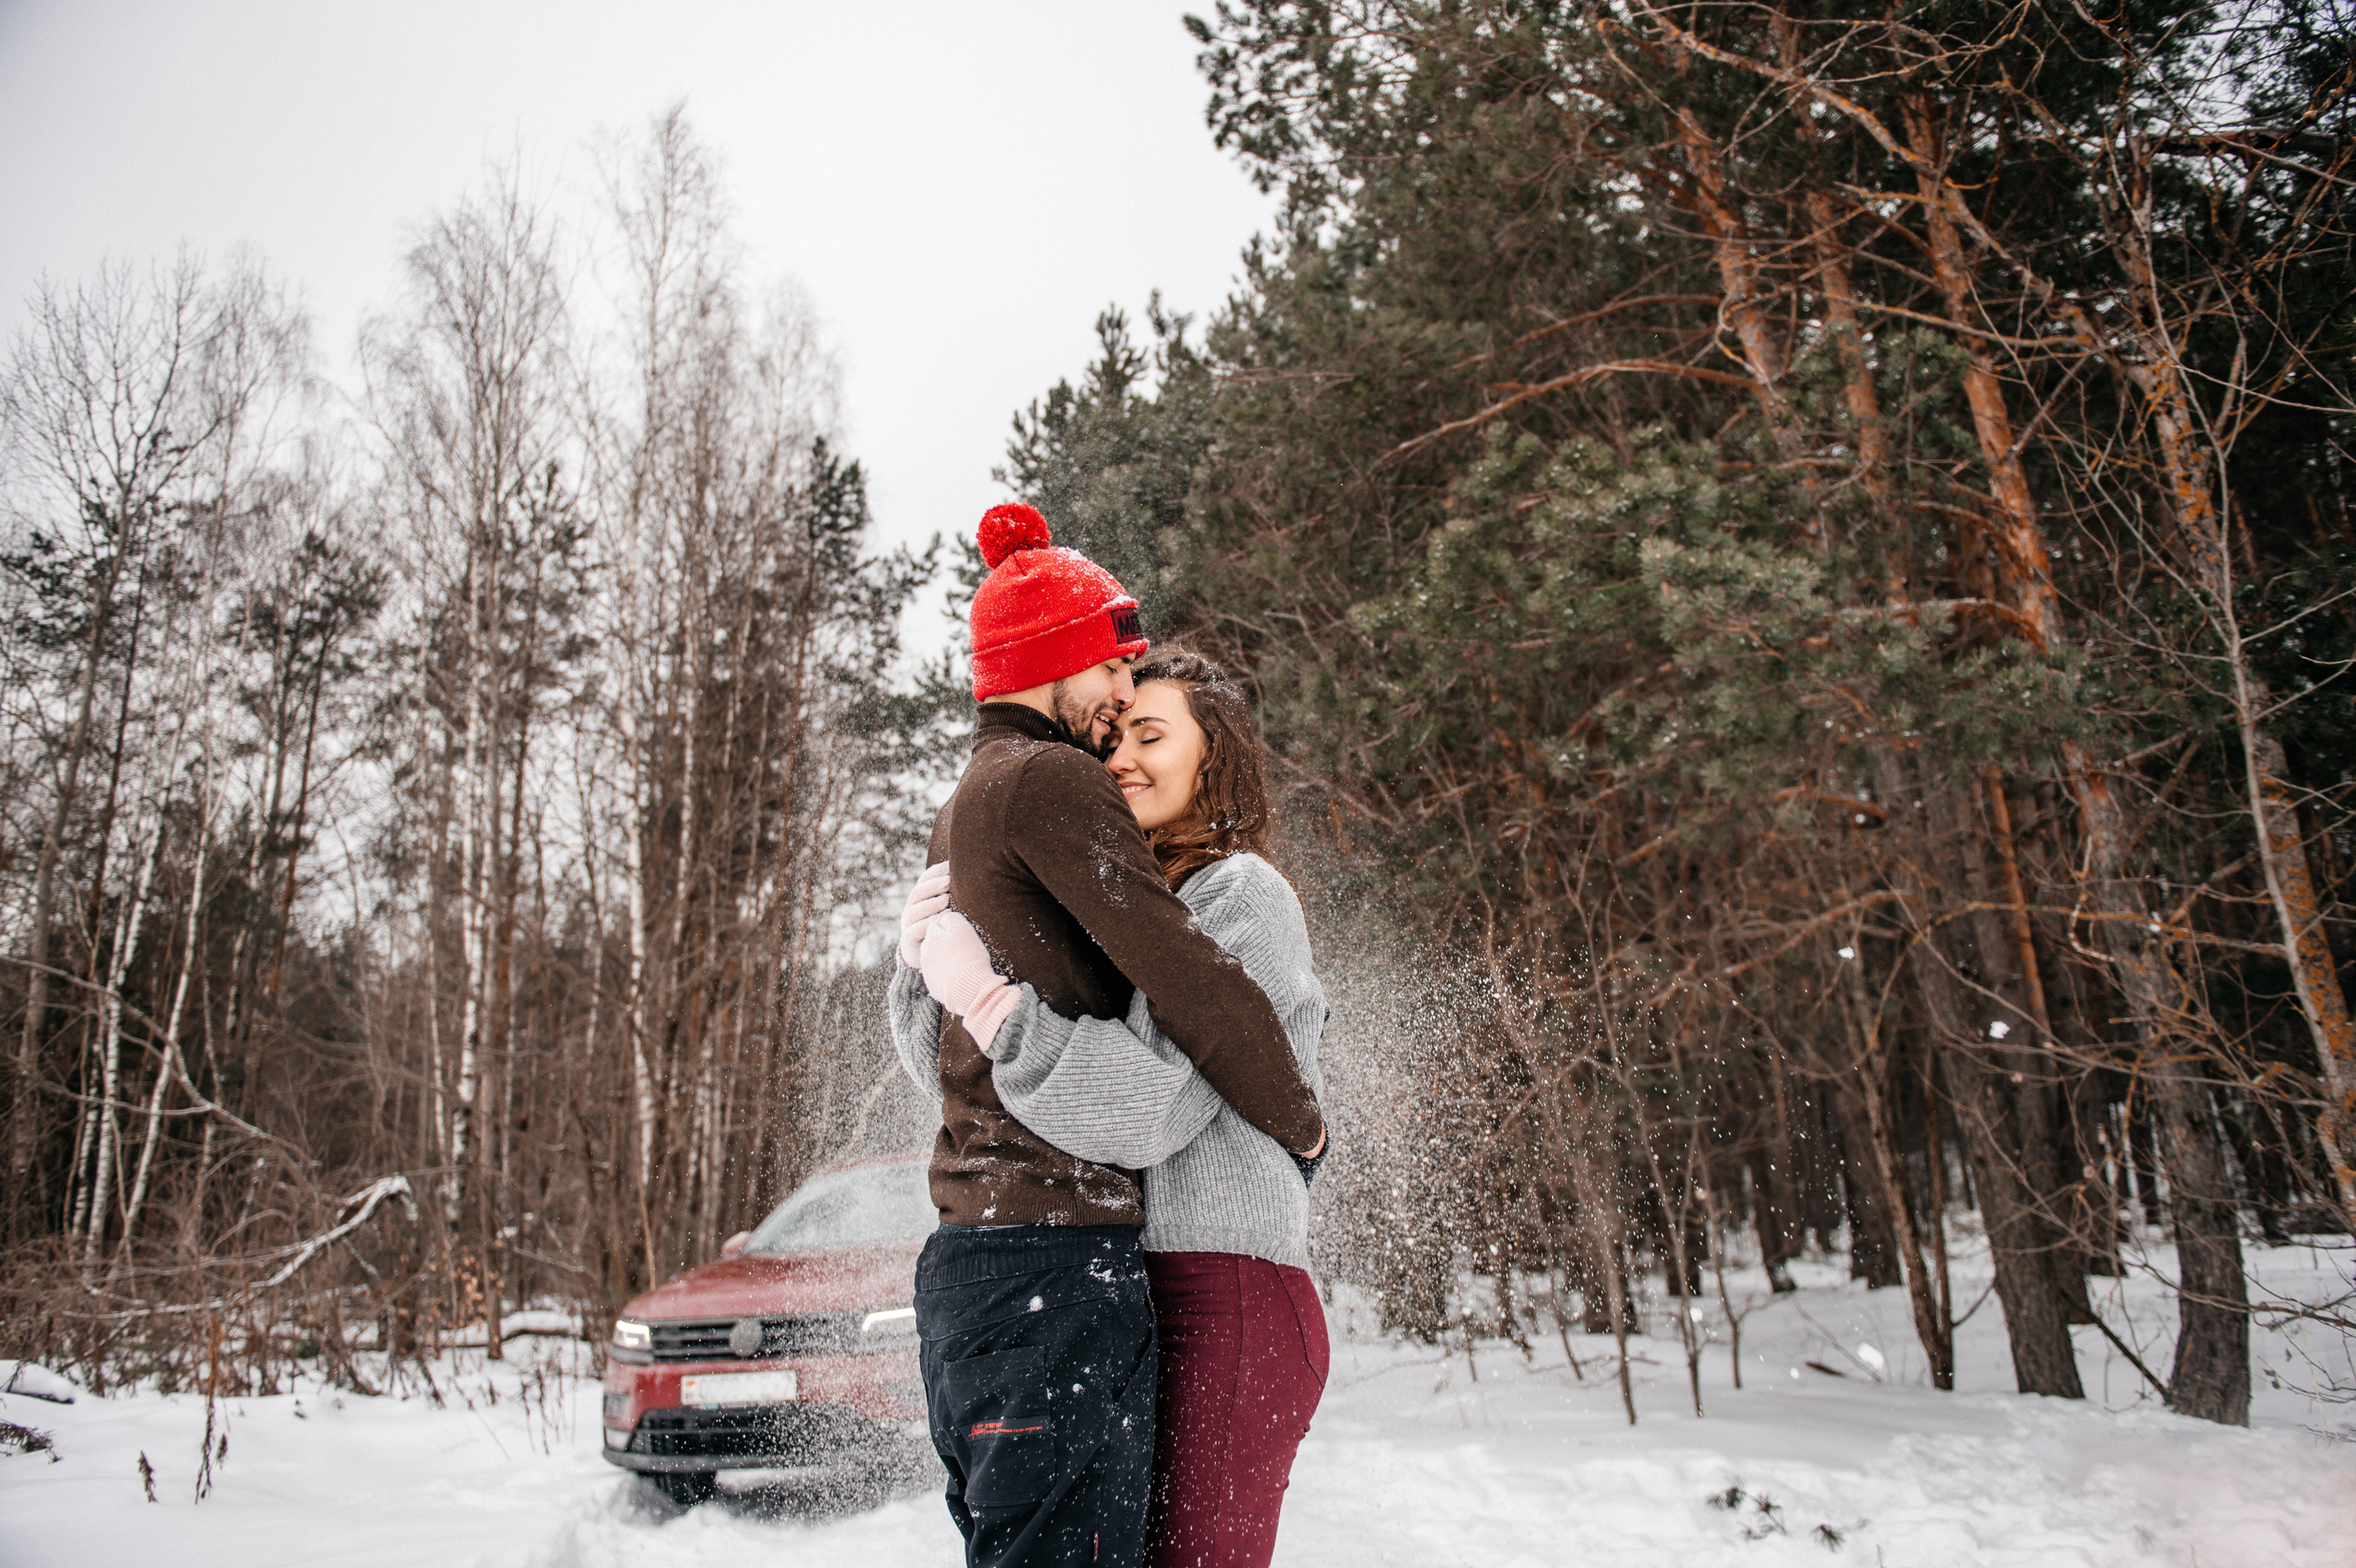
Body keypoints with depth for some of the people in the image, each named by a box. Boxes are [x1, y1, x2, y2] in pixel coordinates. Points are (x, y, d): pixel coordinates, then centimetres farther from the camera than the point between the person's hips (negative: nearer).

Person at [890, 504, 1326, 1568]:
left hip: (966, 1257, 10)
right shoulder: (1049, 781, -9)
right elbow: (1192, 983, -15)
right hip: (1058, 1260, -10)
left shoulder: (956, 816, 22)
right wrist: (1303, 1122, -1)